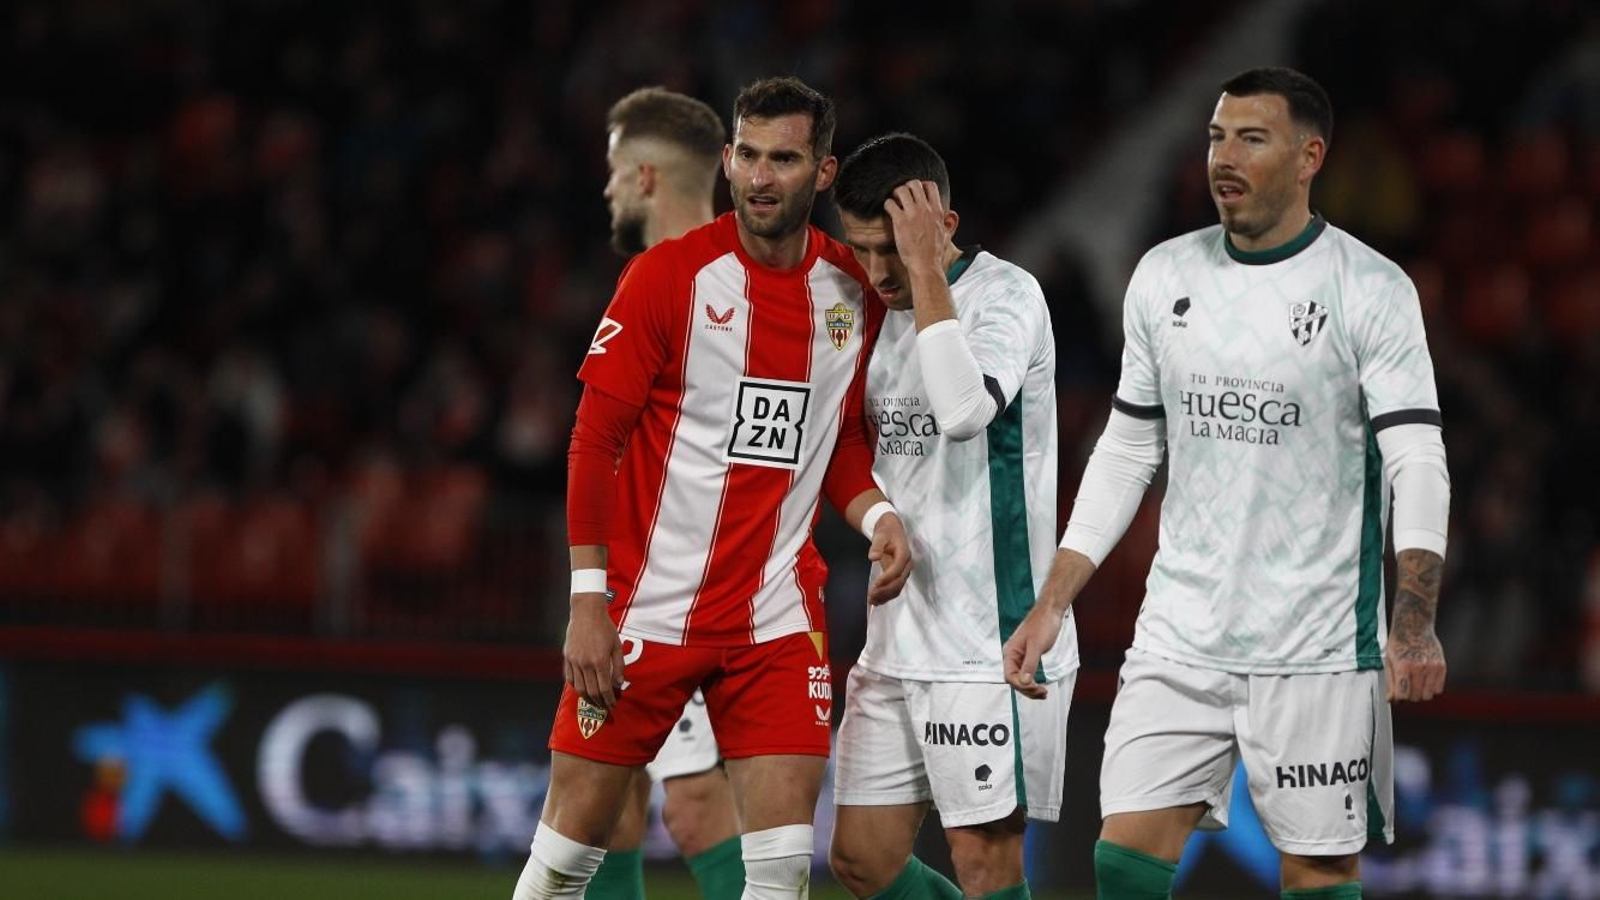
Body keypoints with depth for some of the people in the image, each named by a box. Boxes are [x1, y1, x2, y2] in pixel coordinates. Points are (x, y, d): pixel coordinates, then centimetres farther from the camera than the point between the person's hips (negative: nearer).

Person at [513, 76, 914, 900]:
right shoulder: (670, 274, -8)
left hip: (776, 619, 3)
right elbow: (595, 440, -7)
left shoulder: (852, 291, 4)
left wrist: (875, 514, -5)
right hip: (644, 611, -3)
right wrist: (588, 601, -12)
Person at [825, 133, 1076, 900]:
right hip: (898, 639, 8)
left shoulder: (1005, 295, -11)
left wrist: (925, 267, -24)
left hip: (992, 642, -8)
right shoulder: (887, 312, 12)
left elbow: (965, 409, -30)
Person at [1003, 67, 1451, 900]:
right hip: (1178, 637, 4)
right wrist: (1051, 605, 10)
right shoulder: (1163, 277, 8)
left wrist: (1414, 621, -25)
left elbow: (1417, 461, -11)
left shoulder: (1370, 289, -6)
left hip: (1316, 644, -4)